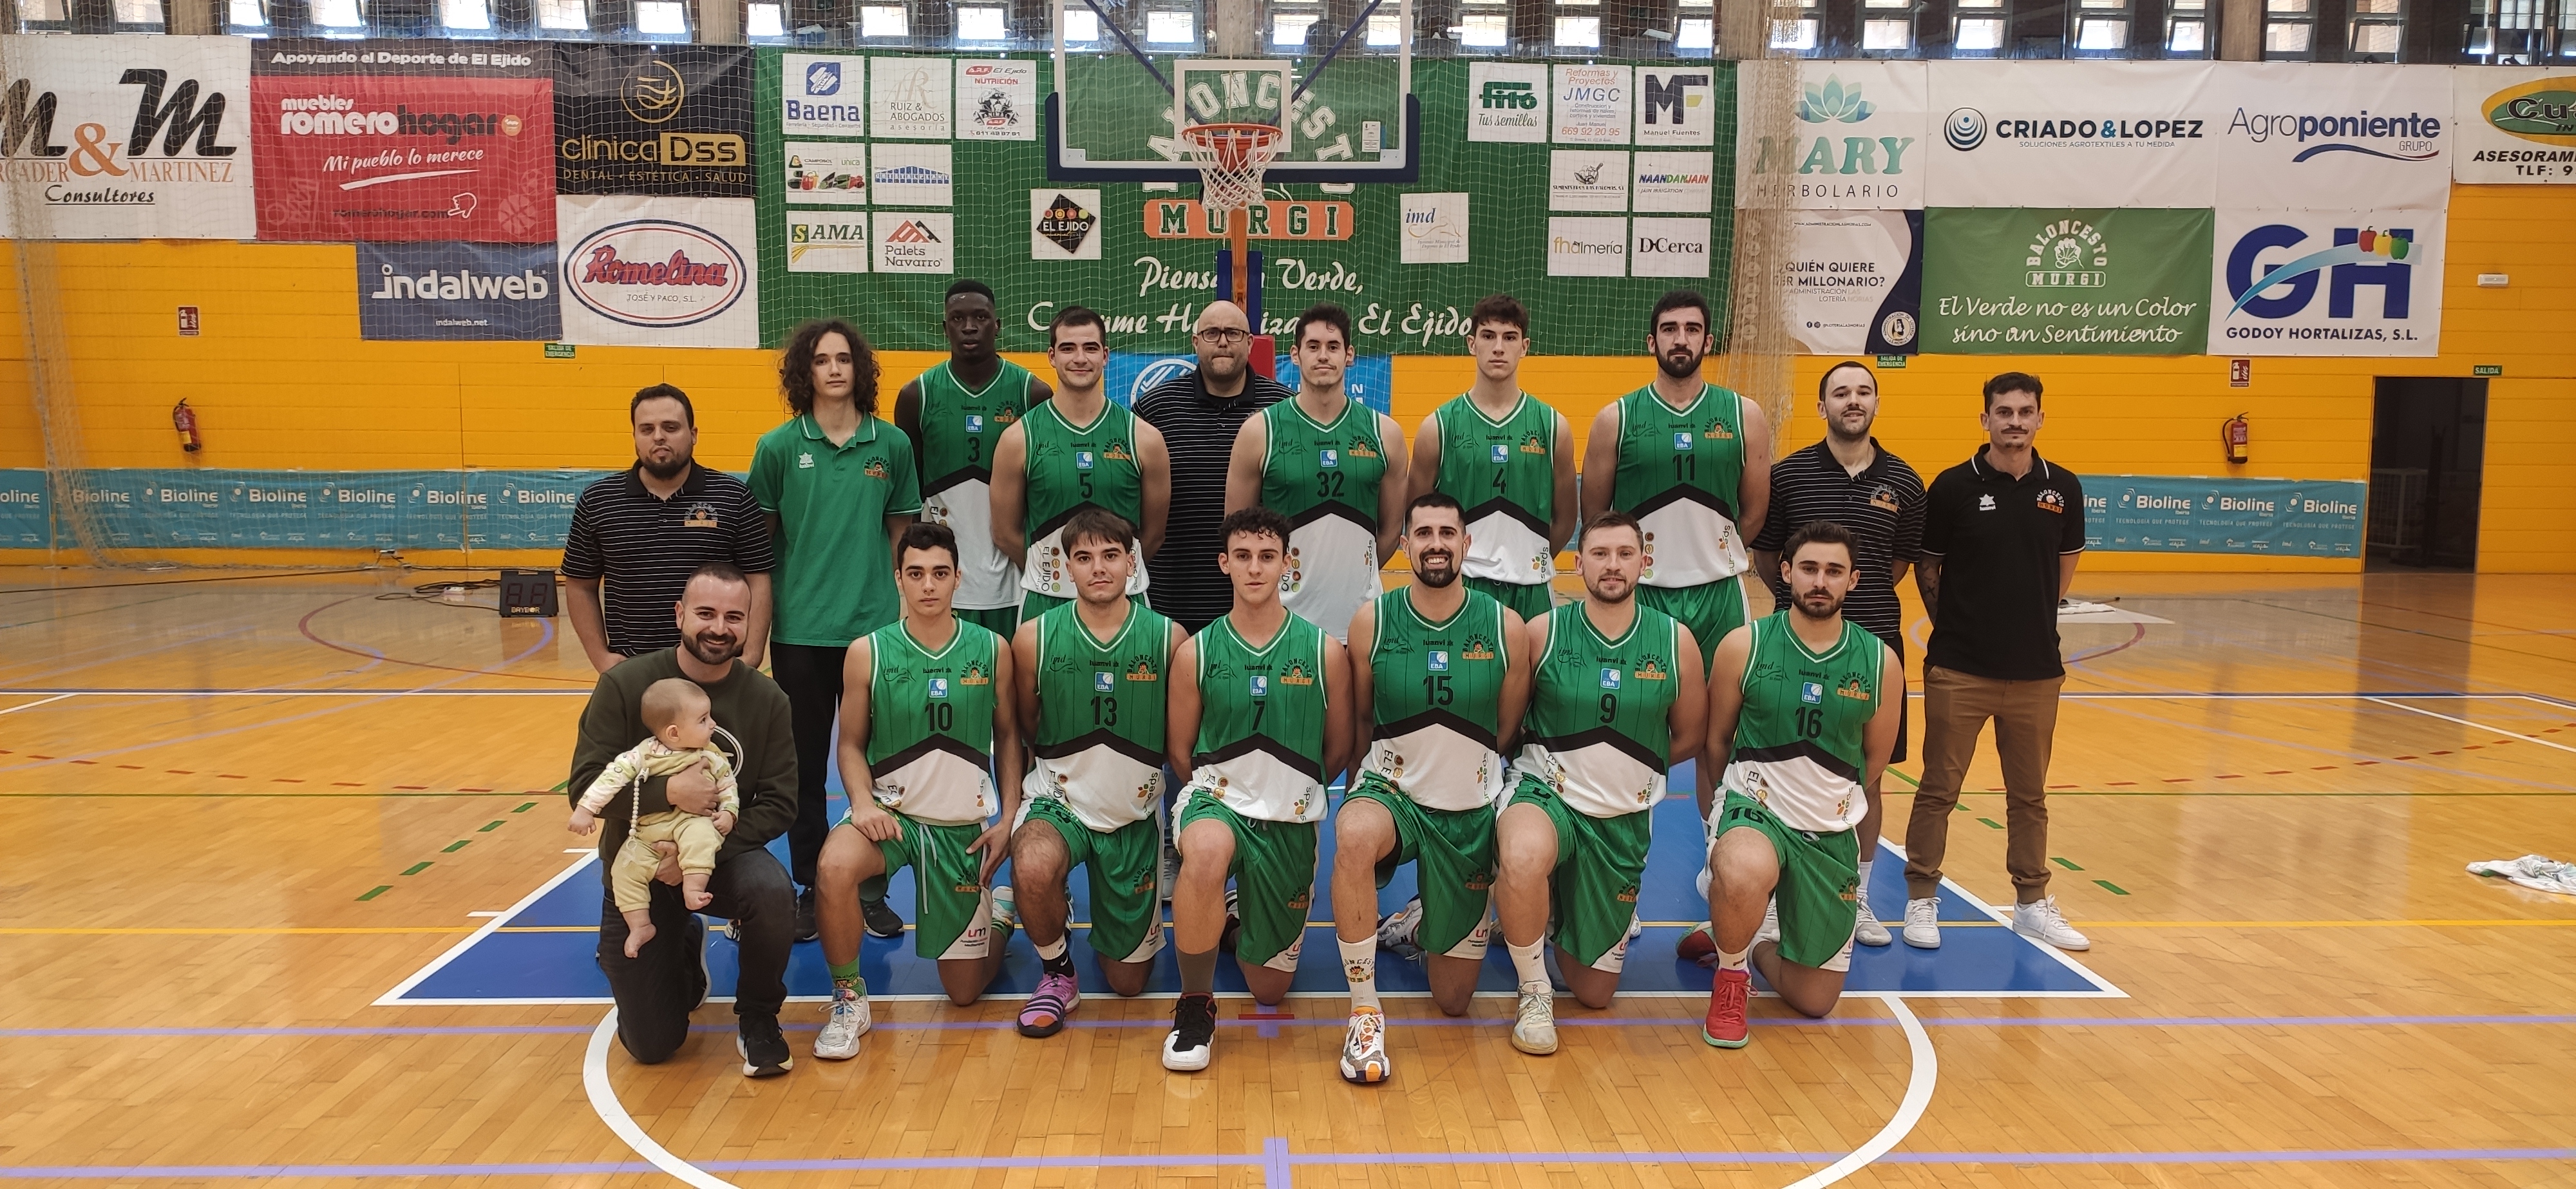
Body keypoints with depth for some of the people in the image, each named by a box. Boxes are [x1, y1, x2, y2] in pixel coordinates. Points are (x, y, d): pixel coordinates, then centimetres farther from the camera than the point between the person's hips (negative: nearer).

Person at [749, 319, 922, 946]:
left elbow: (900, 534, 9)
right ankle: (810, 889, 23)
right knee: (805, 767, 9)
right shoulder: (778, 447, -1)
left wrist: (905, 608, 5)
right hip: (800, 631, 0)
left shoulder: (892, 444, 2)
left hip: (874, 628, 1)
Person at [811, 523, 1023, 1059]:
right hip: (890, 811, 0)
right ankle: (848, 999, -11)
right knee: (835, 867, -37)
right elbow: (851, 742, 1)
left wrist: (1008, 818, -1)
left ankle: (1001, 918, 41)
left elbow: (1008, 736, 6)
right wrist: (863, 801, -17)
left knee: (965, 990, 5)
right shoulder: (868, 652, -5)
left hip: (965, 823, 1)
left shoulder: (992, 650, -3)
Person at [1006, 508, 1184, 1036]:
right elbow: (1023, 734, 5)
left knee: (1129, 982, 7)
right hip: (1058, 799, -1)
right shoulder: (1034, 638, -8)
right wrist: (1016, 806, -1)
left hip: (1135, 813, 1)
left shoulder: (1168, 638, -8)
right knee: (1033, 869, -38)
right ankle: (1056, 971, -5)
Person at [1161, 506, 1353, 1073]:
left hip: (1291, 820, 2)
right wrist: (1225, 793, 2)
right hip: (1215, 799, -1)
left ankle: (1239, 918, 46)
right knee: (1206, 855, -41)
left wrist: (1288, 792, 12)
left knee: (1270, 990, 10)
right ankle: (1195, 1004, -17)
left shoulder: (1324, 652, -3)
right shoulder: (1195, 653, -3)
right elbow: (1180, 751, 7)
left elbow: (1338, 751, 7)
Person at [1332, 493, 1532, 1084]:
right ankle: (1365, 1011, -23)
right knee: (1354, 837, -42)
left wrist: (1459, 773, 10)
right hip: (1391, 788, -1)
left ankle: (1421, 923, 45)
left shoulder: (1505, 627, -6)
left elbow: (1507, 731, 7)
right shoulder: (1372, 620, -8)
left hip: (1472, 810, 2)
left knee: (1453, 1000, 9)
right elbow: (1359, 722, 6)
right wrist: (1376, 782, 6)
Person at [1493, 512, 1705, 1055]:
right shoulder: (1543, 633, -9)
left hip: (1624, 820, 3)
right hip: (1545, 794, -2)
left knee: (1595, 992, 10)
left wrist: (1627, 766, 3)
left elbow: (1689, 735, 9)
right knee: (1522, 859, -41)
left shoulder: (1676, 641, -4)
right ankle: (1534, 994, -14)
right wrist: (1552, 760, -10)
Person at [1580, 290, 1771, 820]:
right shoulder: (1617, 418, -1)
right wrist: (1640, 557, 7)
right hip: (1640, 592, -1)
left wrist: (1705, 551, 10)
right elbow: (1593, 516, 5)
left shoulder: (1746, 417, 2)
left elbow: (1753, 515, 9)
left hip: (1718, 592, 1)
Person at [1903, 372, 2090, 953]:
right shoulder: (1953, 486, -5)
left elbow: (2066, 564, 16)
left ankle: (2032, 902, 26)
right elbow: (1927, 568, 3)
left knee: (2029, 794, 13)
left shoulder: (2063, 488, 3)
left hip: (2036, 670, 3)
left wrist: (2029, 617, 10)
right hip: (1959, 668, -3)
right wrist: (1955, 626, 2)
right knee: (1939, 789, 3)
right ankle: (1922, 899, 14)